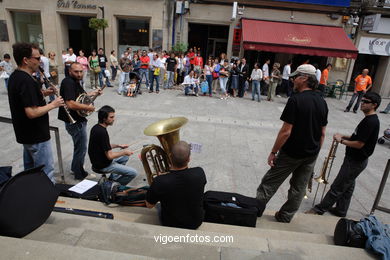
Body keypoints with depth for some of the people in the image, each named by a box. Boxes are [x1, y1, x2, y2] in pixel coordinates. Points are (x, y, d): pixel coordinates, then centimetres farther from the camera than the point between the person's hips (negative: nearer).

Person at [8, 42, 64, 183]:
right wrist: (52, 104, -16)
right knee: (46, 173, 1)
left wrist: (43, 94, 7)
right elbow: (32, 113, -29)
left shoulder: (15, 77, 6)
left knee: (30, 169, 22)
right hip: (37, 136, -10)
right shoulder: (26, 81, -24)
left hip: (26, 134, 10)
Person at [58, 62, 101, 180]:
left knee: (79, 146, 25)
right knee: (81, 148, 4)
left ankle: (75, 168, 44)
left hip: (78, 120, 10)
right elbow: (70, 104, -33)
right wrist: (88, 107, -23)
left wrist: (92, 93, 14)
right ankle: (79, 174, 22)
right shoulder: (68, 82, -22)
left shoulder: (75, 82, 8)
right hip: (75, 122, -10)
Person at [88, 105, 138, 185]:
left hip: (97, 160, 9)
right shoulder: (102, 132, -28)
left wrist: (118, 146, 8)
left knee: (125, 157, 26)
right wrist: (124, 152, -12)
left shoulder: (96, 127, 2)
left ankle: (113, 179, 23)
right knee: (133, 173, -9)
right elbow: (110, 156, -27)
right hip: (103, 166, -9)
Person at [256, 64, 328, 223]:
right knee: (299, 188, 16)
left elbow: (286, 131, -21)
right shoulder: (322, 102, 3)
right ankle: (285, 217, 29)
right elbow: (322, 133, 9)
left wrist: (273, 152, -13)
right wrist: (315, 152, 19)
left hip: (291, 153, -6)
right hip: (311, 155, 7)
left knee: (270, 183, 9)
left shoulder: (296, 100, -19)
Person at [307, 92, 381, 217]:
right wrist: (344, 136, 4)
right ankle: (340, 210, 32)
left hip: (356, 161, -10)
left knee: (337, 187, 0)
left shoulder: (371, 122, -22)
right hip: (354, 159, 10)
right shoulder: (369, 119, 9)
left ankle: (320, 209, 10)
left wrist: (341, 141, -14)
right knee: (347, 187, 19)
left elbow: (359, 144, -24)